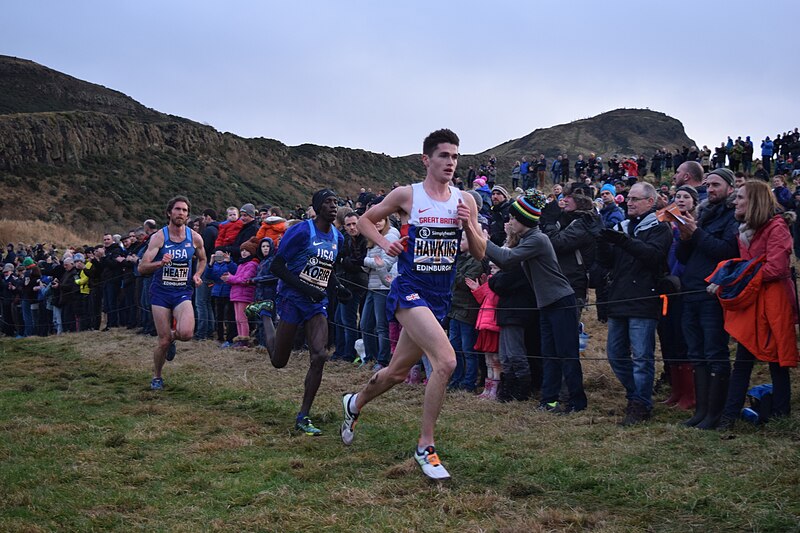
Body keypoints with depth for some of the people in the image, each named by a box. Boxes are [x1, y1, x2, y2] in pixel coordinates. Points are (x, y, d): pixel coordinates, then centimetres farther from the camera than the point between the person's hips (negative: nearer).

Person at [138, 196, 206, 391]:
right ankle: (156, 377, 24)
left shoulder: (195, 238, 0)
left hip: (183, 292, 1)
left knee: (186, 333, -23)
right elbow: (142, 267, -12)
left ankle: (173, 336, 15)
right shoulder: (158, 237, -8)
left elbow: (202, 259, 21)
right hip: (161, 292, -1)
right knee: (163, 341, -2)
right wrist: (161, 263, -31)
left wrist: (197, 275, 1)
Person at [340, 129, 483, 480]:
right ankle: (425, 447, -11)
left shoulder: (465, 201, 6)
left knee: (397, 373, 17)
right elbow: (364, 220, 9)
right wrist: (385, 244, -7)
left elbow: (480, 254, 6)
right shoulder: (407, 196, -4)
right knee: (446, 361, -25)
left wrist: (468, 225, -10)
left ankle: (355, 403, 48)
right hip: (410, 291, -6)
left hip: (440, 298, 6)